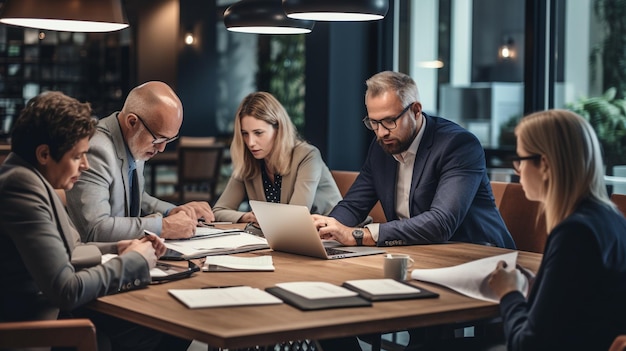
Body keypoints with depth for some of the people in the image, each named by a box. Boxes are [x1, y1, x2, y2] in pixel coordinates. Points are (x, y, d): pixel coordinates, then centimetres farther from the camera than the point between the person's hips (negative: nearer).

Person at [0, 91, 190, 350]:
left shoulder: (29, 176, 7)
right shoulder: (22, 185, -23)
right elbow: (67, 291, -25)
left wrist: (115, 250, 2)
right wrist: (133, 261, -12)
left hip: (56, 308, 9)